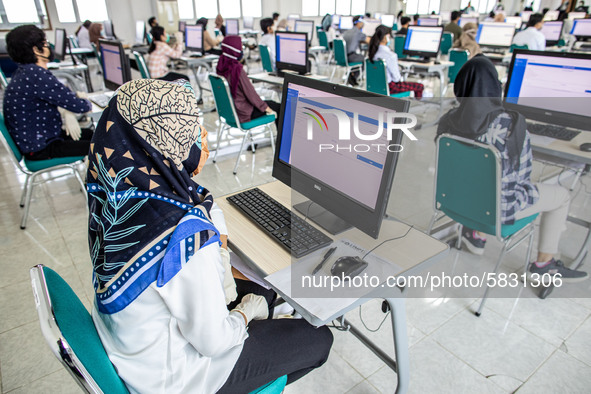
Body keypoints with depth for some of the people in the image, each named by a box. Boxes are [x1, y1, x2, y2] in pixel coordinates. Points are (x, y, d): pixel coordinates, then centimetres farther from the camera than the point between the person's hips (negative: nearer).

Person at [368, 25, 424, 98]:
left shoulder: (372, 51, -4)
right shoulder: (391, 55, -29)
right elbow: (396, 77, -20)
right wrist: (400, 79, 4)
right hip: (389, 87, -9)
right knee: (420, 86, 8)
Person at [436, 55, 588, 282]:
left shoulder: (447, 121, -12)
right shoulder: (511, 124, -24)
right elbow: (523, 173, -11)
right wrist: (520, 187, 12)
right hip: (497, 207, -5)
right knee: (561, 196, 18)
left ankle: (477, 235, 35)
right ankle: (543, 263, 28)